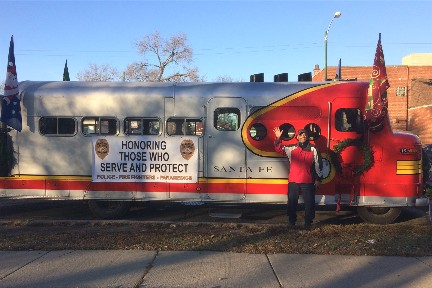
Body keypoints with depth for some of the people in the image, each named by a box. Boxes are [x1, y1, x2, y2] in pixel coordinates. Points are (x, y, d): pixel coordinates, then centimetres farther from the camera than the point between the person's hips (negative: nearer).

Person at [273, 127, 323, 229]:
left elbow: (318, 164, 4)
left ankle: (308, 222, 15)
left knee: (309, 202, 3)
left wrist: (318, 179, 3)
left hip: (308, 181, -1)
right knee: (292, 202, 7)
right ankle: (292, 222, 19)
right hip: (293, 181, 2)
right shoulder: (291, 148, 7)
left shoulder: (313, 149, 2)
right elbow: (279, 149, 13)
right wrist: (278, 138, -3)